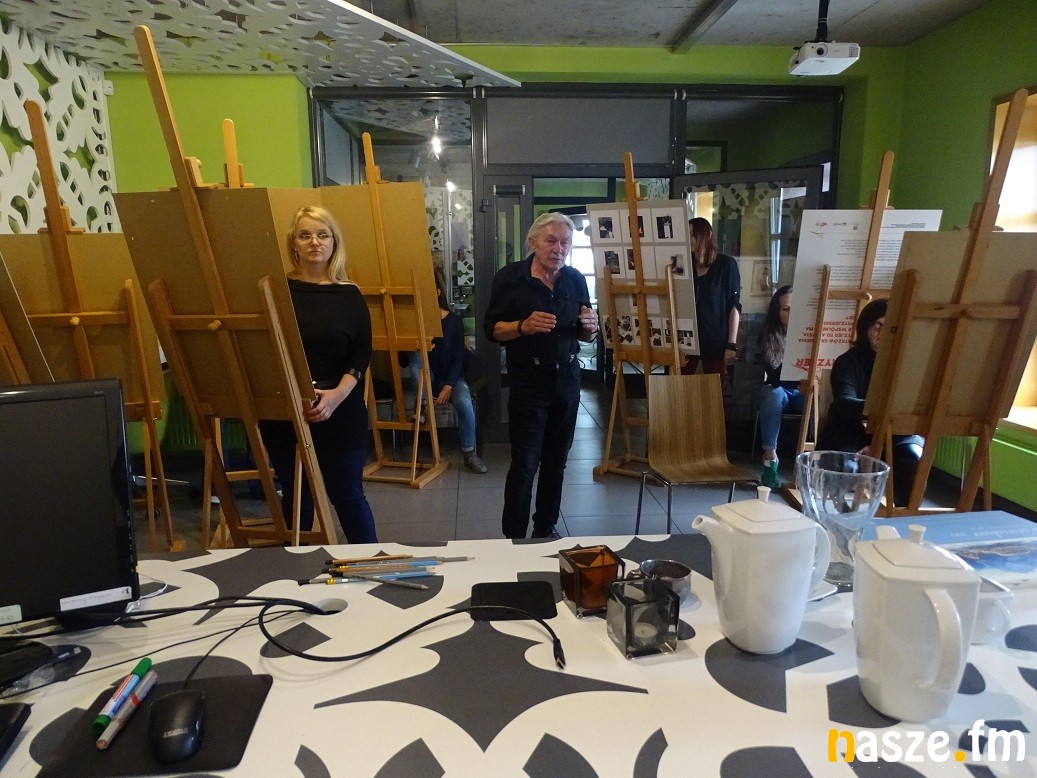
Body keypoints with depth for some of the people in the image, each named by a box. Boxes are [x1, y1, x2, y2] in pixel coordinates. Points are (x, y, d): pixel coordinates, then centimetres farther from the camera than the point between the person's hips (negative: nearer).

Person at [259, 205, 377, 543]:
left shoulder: (349, 294, 1)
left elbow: (362, 352, -4)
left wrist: (338, 394, -19)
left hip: (340, 412, -1)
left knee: (346, 494, 6)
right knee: (295, 495, 14)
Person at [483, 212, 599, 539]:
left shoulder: (575, 279, 7)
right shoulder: (509, 277, -5)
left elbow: (585, 336, 14)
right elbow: (492, 329, -4)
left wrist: (591, 327, -9)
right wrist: (523, 326, -22)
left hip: (567, 379, 4)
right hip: (528, 380, -4)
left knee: (556, 462, 11)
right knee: (525, 465, -5)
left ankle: (546, 530, 27)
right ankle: (513, 538, 7)